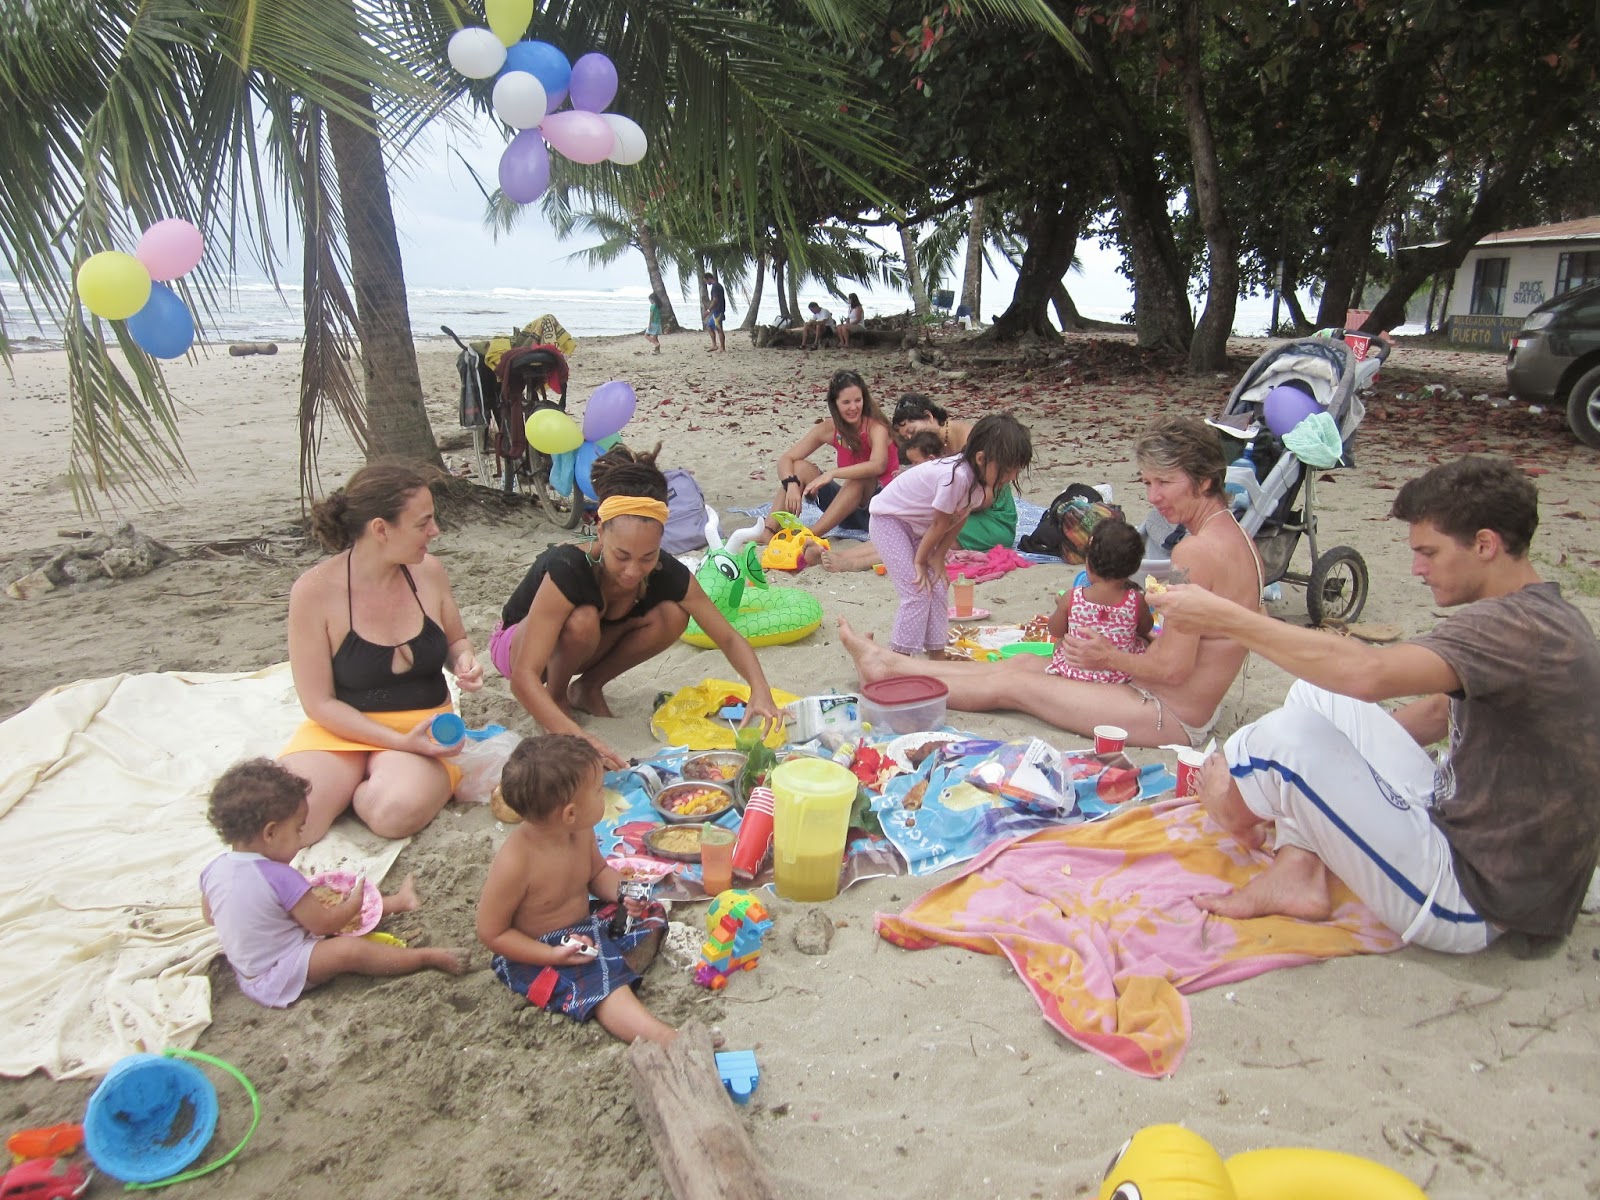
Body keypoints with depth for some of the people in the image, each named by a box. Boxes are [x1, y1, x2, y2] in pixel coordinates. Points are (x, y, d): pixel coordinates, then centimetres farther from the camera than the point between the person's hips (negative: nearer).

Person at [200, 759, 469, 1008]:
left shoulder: (213, 869, -7)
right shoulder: (280, 878, -30)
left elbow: (209, 916, 11)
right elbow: (323, 924, -20)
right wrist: (353, 904, -3)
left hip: (246, 970, 9)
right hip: (277, 979, -9)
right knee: (349, 950, -23)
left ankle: (397, 901, 29)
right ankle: (428, 956, -20)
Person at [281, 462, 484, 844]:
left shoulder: (428, 572, -3)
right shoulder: (315, 591, -14)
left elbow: (455, 640, 17)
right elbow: (319, 703, -10)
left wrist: (464, 660, -8)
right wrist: (400, 742, -20)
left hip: (423, 728, 1)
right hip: (344, 729, -1)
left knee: (396, 812, -32)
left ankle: (364, 790, 3)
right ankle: (356, 781, 3)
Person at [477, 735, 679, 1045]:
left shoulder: (581, 832, -10)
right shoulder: (515, 862, -30)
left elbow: (597, 872, 11)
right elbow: (491, 932, -20)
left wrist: (622, 892, -11)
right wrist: (553, 955, -26)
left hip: (583, 924, 8)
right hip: (537, 954, -8)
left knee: (652, 914, 7)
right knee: (602, 985, -29)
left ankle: (620, 968, -14)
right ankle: (667, 1040, -43)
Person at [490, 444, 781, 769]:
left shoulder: (667, 573, -24)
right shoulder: (567, 569, -39)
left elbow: (729, 638, -18)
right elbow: (523, 677, -43)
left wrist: (760, 690, -37)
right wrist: (576, 736, -57)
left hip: (582, 646, 4)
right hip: (517, 643, -4)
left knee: (672, 617, -21)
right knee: (583, 620, -38)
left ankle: (588, 687, -1)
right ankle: (556, 695, -7)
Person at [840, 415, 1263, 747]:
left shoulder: (1196, 550, -26)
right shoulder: (1236, 537, 4)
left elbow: (1174, 667, -25)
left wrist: (1109, 658, -9)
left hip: (1175, 717, -9)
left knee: (1012, 684, 2)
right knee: (1025, 662, 14)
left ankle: (889, 677, 18)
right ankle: (890, 664, 26)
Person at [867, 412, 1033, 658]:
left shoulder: (981, 478, -11)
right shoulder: (957, 476, -36)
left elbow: (958, 520, -2)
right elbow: (940, 524, -23)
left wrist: (938, 557, -4)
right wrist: (920, 561, -11)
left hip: (918, 525, 8)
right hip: (889, 519, -8)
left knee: (937, 588, 4)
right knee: (918, 592, -12)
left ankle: (937, 655, 13)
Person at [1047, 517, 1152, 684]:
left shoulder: (1071, 598, -20)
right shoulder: (1136, 601, -18)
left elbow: (1055, 630, -3)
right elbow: (1146, 628, 4)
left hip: (1074, 672, 0)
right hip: (1121, 676, 0)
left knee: (1061, 640, 32)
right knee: (1145, 640, 28)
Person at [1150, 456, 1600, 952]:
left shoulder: (1523, 627, -25)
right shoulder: (1534, 616, 9)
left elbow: (1368, 673, -39)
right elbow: (1439, 710, 20)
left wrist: (1226, 618, -32)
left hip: (1471, 902, -10)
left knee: (1283, 737, -21)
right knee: (1315, 696, 6)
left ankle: (1240, 807, 14)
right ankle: (1298, 873, 0)